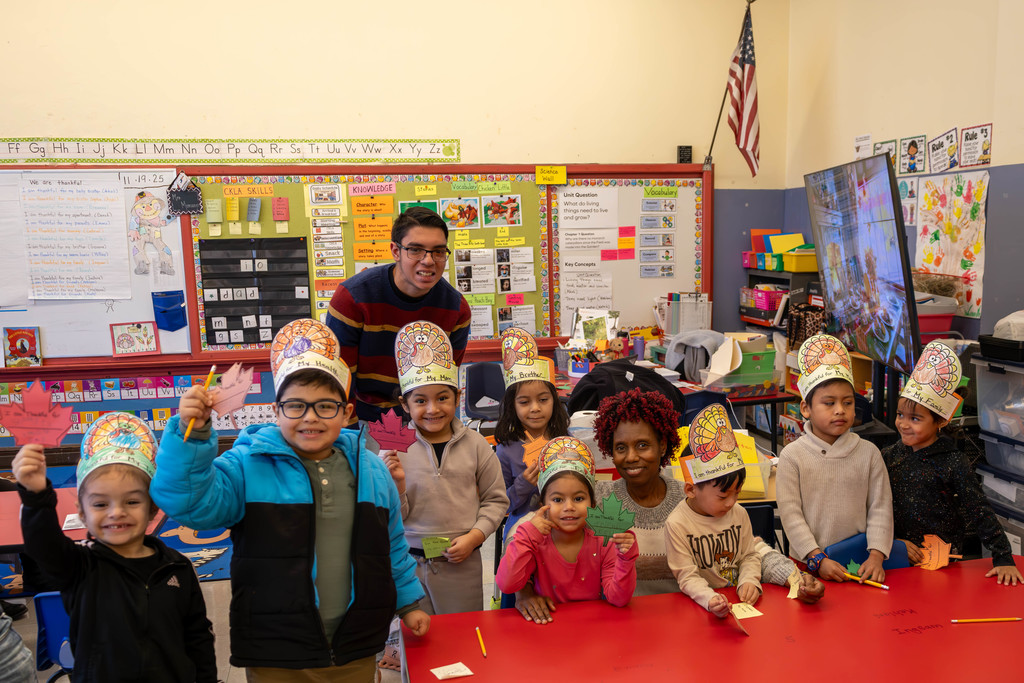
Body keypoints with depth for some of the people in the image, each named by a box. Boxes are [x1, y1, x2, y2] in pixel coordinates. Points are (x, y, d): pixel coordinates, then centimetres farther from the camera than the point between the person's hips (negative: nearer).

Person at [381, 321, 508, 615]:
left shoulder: (474, 444, -2)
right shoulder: (395, 450, -6)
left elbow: (495, 499, 3)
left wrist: (474, 537, -8)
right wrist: (397, 483, -19)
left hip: (462, 564, 1)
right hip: (410, 563, 0)